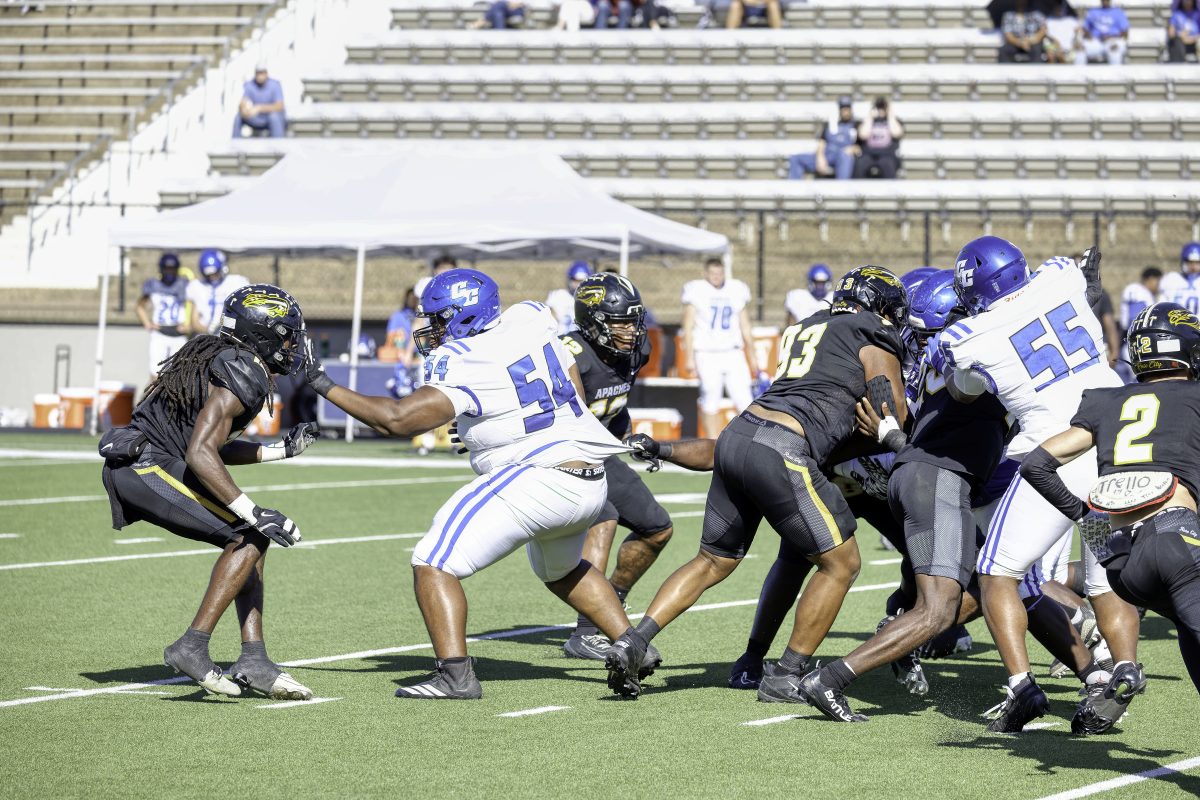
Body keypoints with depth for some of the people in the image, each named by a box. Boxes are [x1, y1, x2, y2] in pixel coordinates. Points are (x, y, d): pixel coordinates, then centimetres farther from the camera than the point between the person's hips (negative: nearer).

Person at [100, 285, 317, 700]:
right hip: (147, 466, -10)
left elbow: (218, 448, 25)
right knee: (250, 537, -12)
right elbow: (201, 455, -24)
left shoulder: (223, 360, 17)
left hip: (132, 470, 10)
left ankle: (253, 660, 5)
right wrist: (255, 513, -25)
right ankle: (191, 647, -14)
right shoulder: (241, 378, -15)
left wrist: (280, 449, 22)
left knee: (253, 539, 10)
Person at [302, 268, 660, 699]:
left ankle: (455, 675, -18)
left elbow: (397, 420, -18)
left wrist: (325, 386, -10)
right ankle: (633, 648, 29)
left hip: (535, 480, -9)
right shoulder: (530, 319, 7)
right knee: (561, 570, 36)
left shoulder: (462, 367, -13)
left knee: (434, 563, -7)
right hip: (591, 482, 9)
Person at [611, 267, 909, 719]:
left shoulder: (804, 330, 28)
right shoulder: (873, 336, 6)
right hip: (780, 452, -8)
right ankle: (786, 678, 6)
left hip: (736, 436, 8)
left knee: (713, 561, 21)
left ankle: (632, 642, 11)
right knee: (840, 563, 6)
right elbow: (894, 418, 5)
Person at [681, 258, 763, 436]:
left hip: (733, 354, 3)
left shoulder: (737, 291, 9)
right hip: (707, 354, -3)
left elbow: (745, 326, 15)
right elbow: (688, 326, -1)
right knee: (710, 402, -3)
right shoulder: (696, 291, -1)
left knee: (743, 398, -6)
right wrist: (689, 357, -7)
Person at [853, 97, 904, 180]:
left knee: (886, 165, -39)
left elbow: (896, 133, -4)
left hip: (887, 156, -1)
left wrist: (891, 116, 6)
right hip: (867, 155, 1)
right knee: (860, 165, -36)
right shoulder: (866, 121, 19)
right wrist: (870, 117, 6)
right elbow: (863, 135, -1)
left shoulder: (894, 121, 19)